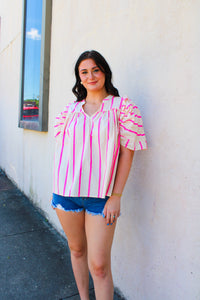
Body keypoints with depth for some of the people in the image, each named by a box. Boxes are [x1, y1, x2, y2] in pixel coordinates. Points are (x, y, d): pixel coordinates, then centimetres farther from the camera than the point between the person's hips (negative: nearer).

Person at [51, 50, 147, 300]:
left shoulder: (122, 106, -2)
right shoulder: (70, 109, 8)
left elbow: (126, 152, -5)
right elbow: (62, 148, 11)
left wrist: (116, 196, -9)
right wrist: (58, 189, 6)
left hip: (101, 195, -4)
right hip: (66, 192, 4)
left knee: (99, 265, -2)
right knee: (76, 249, 19)